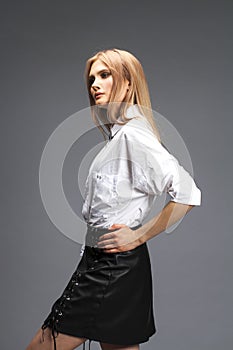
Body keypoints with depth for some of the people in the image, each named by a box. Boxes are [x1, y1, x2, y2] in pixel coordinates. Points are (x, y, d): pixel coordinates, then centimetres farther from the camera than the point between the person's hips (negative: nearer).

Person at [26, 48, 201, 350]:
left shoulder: (133, 134, -15)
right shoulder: (116, 135, 15)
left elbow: (188, 194, -22)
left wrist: (138, 236, -16)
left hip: (113, 268, -9)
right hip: (100, 261, 9)